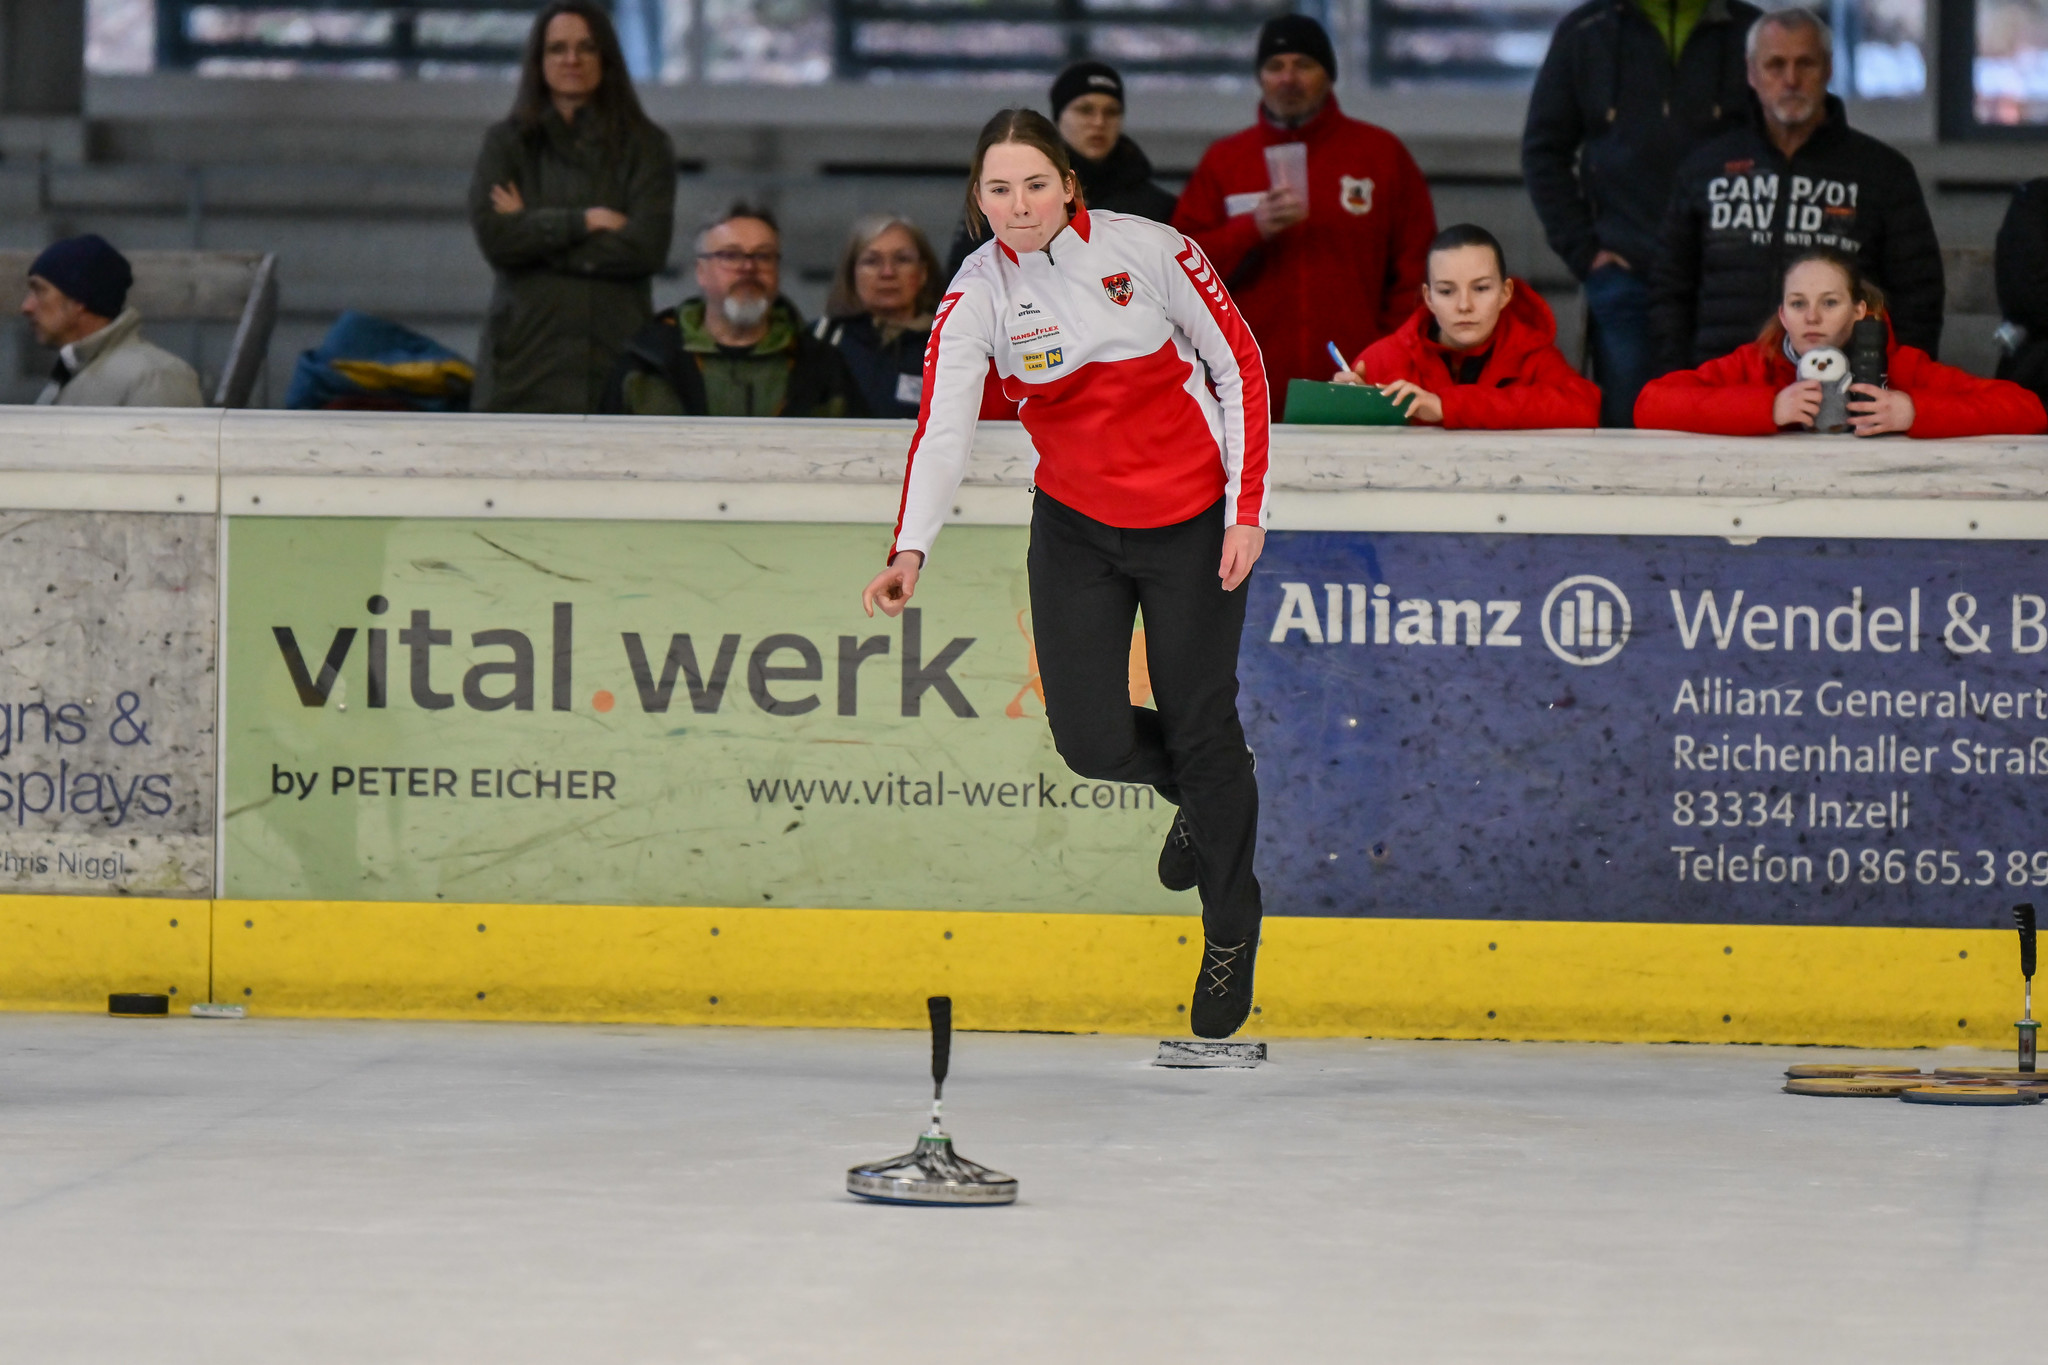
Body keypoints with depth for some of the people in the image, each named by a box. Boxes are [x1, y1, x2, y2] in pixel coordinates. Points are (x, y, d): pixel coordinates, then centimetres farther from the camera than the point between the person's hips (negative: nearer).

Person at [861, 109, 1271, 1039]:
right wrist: (910, 550, -36)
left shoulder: (1147, 249, -15)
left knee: (1201, 730, 2)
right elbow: (943, 427, -20)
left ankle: (1230, 931, 25)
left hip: (1191, 524, -2)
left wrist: (1247, 510, -9)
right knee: (1091, 739, -6)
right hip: (1075, 529, 2)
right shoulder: (976, 297, -11)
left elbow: (1240, 365, -7)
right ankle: (1200, 801, 31)